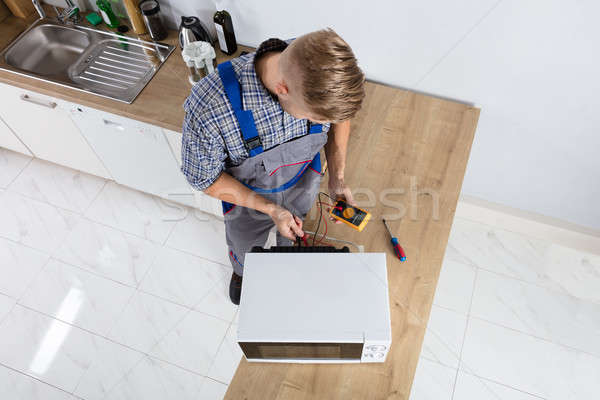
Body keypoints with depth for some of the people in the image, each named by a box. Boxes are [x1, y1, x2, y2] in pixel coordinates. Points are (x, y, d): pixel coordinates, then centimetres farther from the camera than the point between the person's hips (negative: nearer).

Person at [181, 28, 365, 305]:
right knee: (245, 247, 30)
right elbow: (203, 177, -24)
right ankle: (241, 272, 68)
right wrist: (270, 209, -27)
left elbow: (340, 115, -8)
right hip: (247, 193, -2)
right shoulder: (208, 107, -44)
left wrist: (337, 177, -16)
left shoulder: (323, 76, -33)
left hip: (303, 180, 3)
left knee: (292, 237, 35)